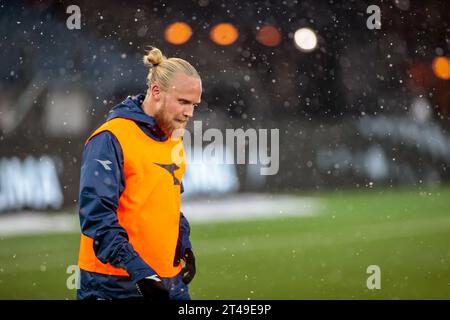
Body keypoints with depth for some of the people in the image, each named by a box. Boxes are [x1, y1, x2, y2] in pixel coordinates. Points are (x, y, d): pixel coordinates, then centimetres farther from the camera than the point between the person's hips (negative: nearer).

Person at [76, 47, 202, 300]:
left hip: (169, 280, 7)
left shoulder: (174, 139, 13)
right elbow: (97, 216, -19)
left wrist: (184, 244, 10)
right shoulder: (110, 139, -13)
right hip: (114, 286, -7)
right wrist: (138, 270, -25)